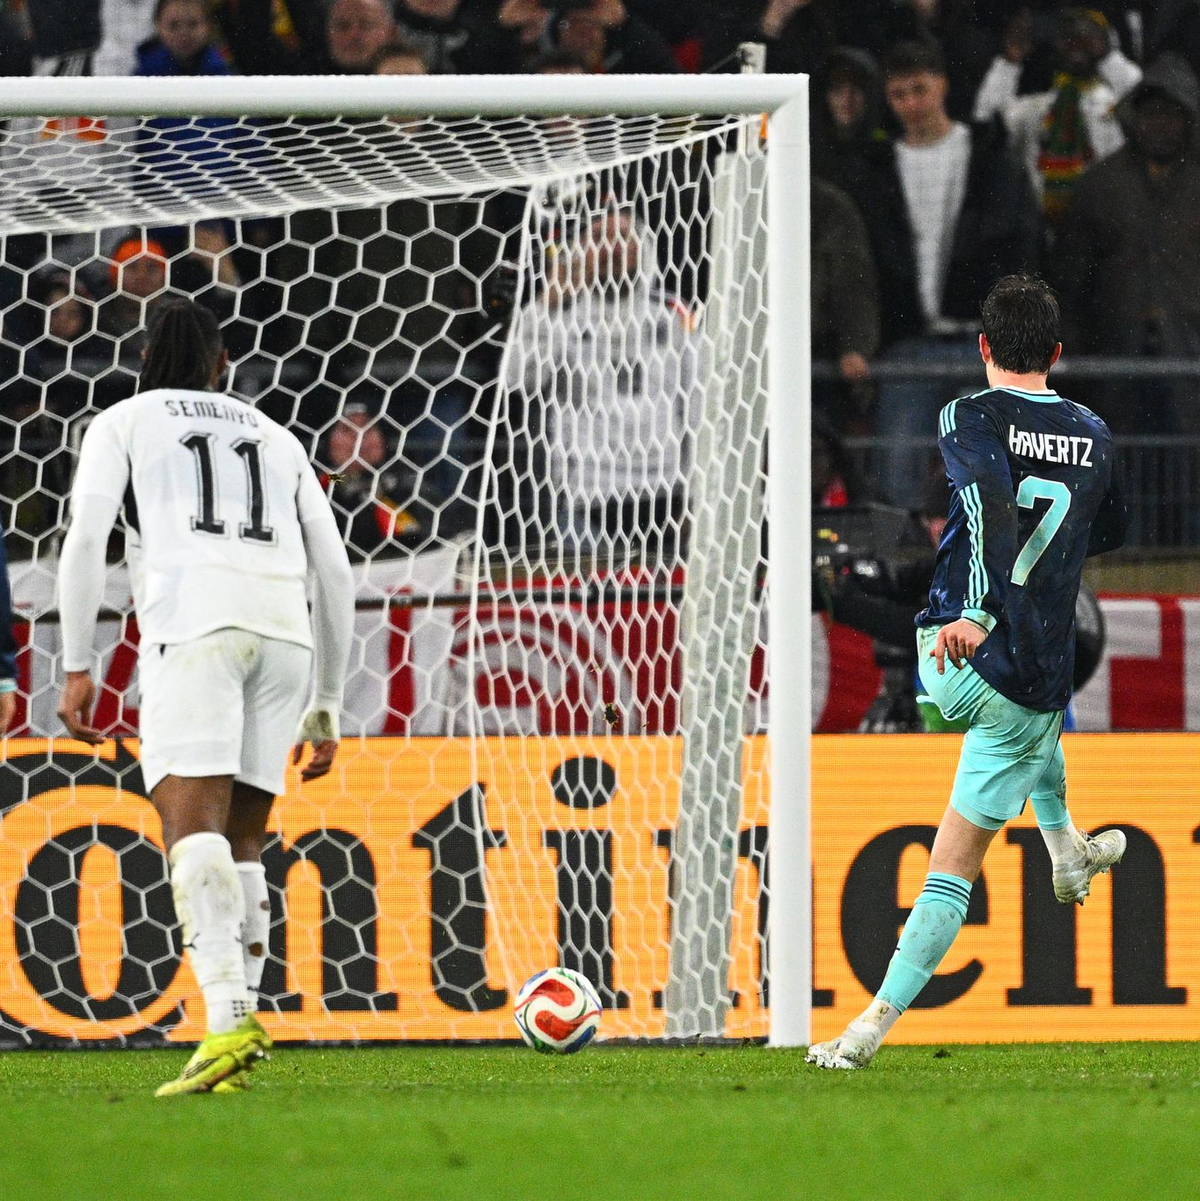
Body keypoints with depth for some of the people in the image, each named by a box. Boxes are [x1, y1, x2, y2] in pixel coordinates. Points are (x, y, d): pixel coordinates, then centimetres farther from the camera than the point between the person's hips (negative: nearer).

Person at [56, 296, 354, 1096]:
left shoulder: (123, 423, 19)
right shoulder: (275, 439, 30)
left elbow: (87, 536, 2)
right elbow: (335, 572, 24)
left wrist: (77, 669, 0)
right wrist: (327, 706, 28)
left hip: (192, 622, -4)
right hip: (285, 633, 4)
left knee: (192, 825, -16)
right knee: (241, 840, 12)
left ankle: (229, 1019, -36)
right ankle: (238, 1039, 2)